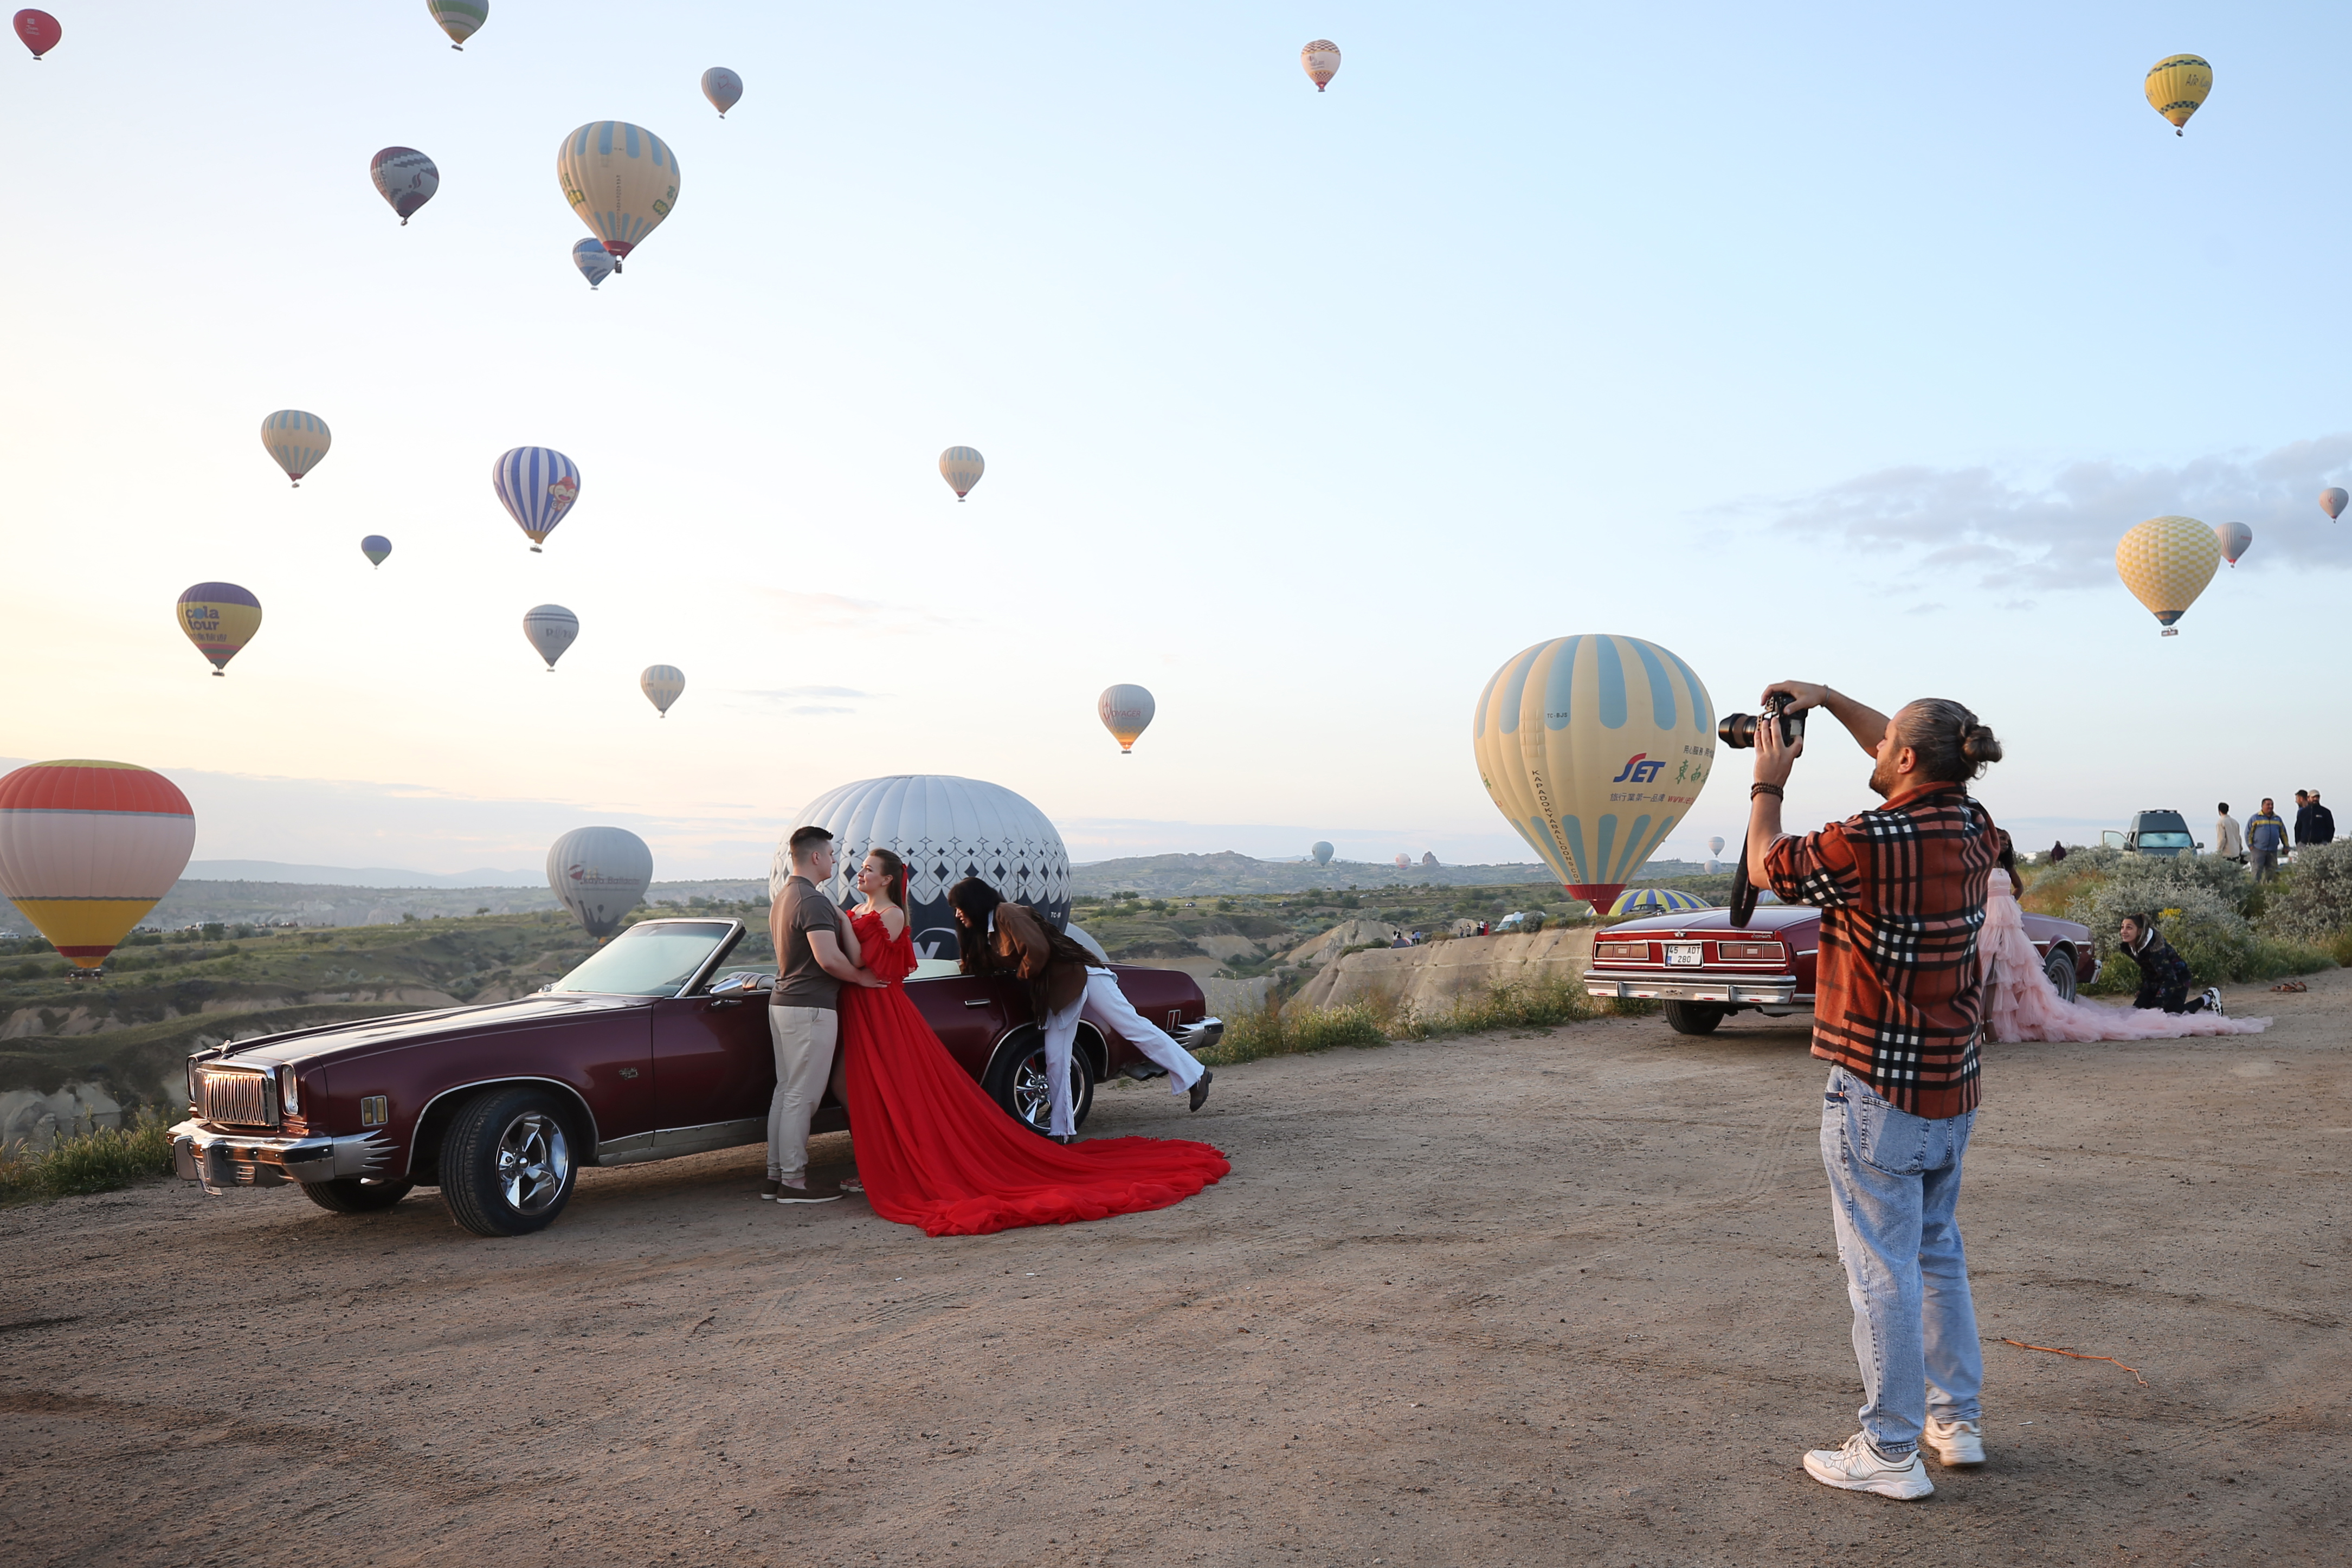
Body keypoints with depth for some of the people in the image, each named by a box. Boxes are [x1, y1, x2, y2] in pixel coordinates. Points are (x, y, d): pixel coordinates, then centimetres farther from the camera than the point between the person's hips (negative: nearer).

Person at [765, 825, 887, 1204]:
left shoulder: (783, 897, 16)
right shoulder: (813, 901, -17)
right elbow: (829, 959, -26)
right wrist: (862, 977, -10)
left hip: (782, 1002, 10)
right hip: (810, 1008, -10)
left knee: (786, 1091, 13)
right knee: (801, 1097, -6)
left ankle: (776, 1176, 17)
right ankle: (793, 1183, -2)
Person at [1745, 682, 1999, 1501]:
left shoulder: (1866, 845, -22)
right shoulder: (1974, 829, 1)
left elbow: (1766, 866, -4)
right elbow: (1921, 759, 21)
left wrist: (1768, 780, 10)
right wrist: (1828, 698, 19)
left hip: (1877, 1089, -8)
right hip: (1954, 1085, 8)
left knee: (1882, 1268, 1)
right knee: (1938, 1252, 21)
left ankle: (1891, 1451, 9)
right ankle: (1957, 1422, 31)